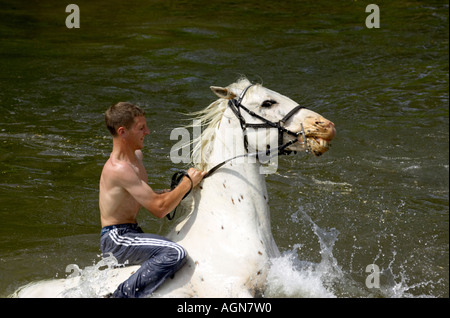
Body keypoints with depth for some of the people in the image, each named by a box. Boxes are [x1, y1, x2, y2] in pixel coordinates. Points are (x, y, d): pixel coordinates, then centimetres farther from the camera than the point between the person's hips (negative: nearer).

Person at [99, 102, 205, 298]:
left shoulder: (137, 156, 10)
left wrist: (168, 195, 5)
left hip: (132, 233, 11)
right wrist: (188, 182, -12)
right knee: (175, 253, -30)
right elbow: (159, 208, -24)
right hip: (116, 238, -11)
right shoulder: (119, 169, -22)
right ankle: (123, 295, -23)